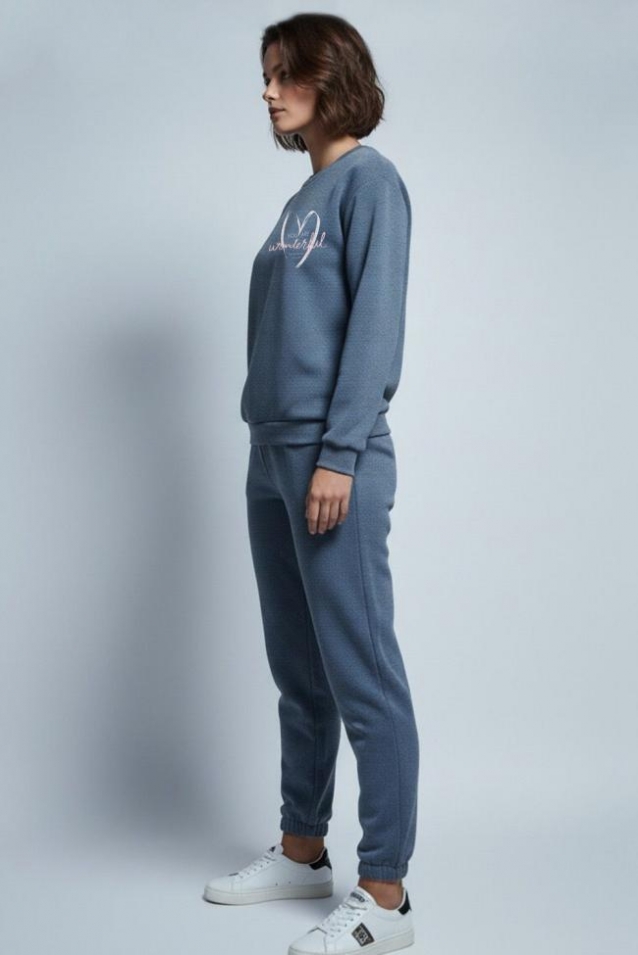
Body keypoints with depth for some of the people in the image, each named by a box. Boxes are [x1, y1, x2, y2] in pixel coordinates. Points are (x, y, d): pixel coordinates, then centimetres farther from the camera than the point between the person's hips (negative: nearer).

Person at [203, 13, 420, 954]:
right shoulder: (302, 199, 18)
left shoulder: (370, 180, -4)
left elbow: (376, 323, -13)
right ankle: (303, 851, 26)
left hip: (336, 458, -8)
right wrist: (274, 447, 14)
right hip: (272, 456, 8)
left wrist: (339, 453, -18)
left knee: (362, 677, -6)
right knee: (298, 671, 14)